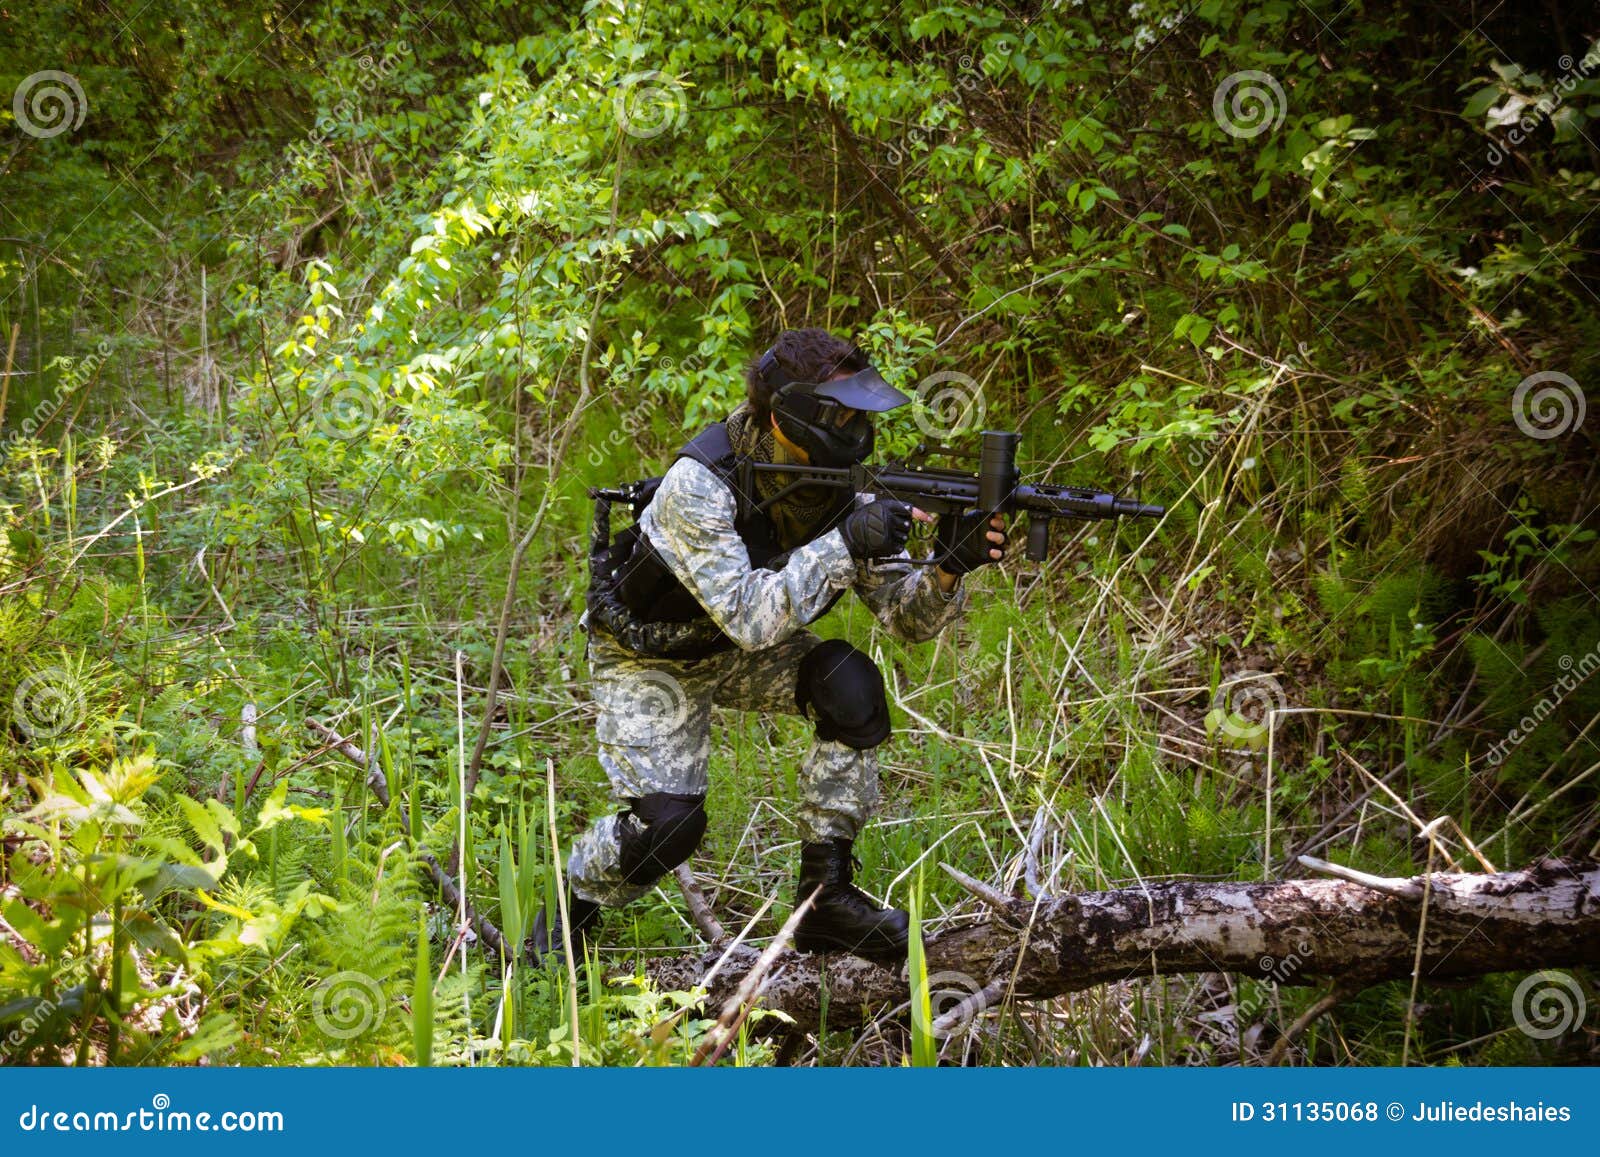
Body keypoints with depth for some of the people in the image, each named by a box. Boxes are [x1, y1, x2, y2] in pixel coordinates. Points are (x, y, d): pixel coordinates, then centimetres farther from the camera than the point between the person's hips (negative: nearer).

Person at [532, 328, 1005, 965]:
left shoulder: (838, 490, -17)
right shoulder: (699, 485, -34)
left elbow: (907, 616, -16)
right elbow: (748, 617, -41)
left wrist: (951, 567, -38)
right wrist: (845, 545, -46)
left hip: (737, 649, 5)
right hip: (650, 658, -5)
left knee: (853, 687, -23)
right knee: (666, 822, -21)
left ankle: (826, 894, -13)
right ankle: (571, 908, 11)